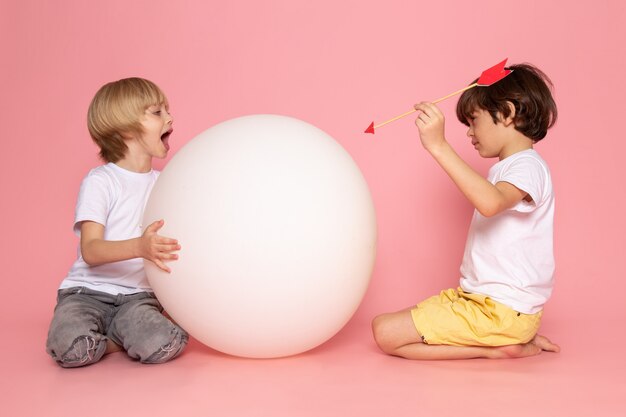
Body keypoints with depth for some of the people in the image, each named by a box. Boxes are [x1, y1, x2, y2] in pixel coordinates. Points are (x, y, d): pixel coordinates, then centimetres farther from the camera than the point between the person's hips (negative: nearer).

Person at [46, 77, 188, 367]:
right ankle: (121, 339, -2)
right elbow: (90, 251, -18)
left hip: (137, 295, 3)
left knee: (167, 346, -28)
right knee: (72, 349, -34)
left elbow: (171, 243, 13)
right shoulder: (100, 181, -6)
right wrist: (139, 247, -35)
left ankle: (102, 336, -2)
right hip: (88, 291, -3)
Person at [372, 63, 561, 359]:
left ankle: (496, 350, -7)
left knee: (386, 333, -17)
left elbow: (490, 202, -37)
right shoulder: (506, 168, 18)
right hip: (478, 296, 11)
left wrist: (439, 146, -40)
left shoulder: (528, 166, -15)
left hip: (501, 311, -11)